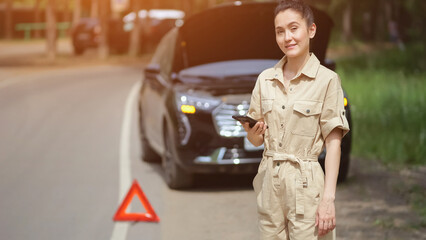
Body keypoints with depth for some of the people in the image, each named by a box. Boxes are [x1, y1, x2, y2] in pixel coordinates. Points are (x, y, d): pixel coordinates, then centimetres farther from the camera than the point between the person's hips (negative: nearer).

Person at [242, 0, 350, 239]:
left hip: (305, 183, -4)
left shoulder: (326, 80, -5)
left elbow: (333, 143, -7)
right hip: (269, 181, 4)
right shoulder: (265, 79, 9)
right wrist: (252, 131, -10)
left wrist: (328, 199, -15)